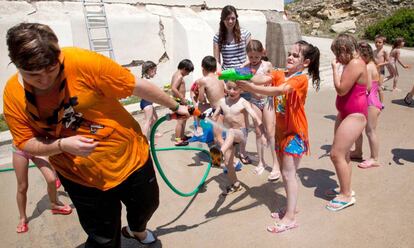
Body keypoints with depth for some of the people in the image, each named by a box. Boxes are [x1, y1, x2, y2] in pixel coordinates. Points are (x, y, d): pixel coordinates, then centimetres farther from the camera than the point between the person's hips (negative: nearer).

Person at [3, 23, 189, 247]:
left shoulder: (83, 63, -23)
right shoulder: (13, 95, -11)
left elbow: (138, 86, -16)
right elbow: (26, 143, -5)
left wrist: (175, 106, -4)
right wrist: (62, 145, -26)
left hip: (130, 157, 0)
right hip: (83, 179, 1)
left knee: (147, 204, 25)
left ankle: (136, 230, 63)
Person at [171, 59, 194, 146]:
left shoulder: (176, 74, 13)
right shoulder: (179, 76, -17)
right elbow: (173, 89, -28)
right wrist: (182, 98, -24)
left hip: (179, 101, 11)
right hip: (178, 101, -11)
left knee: (184, 119, 21)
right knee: (180, 121, -6)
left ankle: (182, 136, 32)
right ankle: (178, 140, 0)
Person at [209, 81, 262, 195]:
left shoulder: (243, 103, -11)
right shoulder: (222, 101, 4)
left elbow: (255, 117, -22)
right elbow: (214, 116, 13)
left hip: (241, 133, -5)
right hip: (227, 135, 6)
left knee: (231, 132, -42)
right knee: (228, 163, 7)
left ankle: (220, 153, -67)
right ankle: (235, 184, 29)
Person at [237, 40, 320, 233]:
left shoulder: (301, 79, -16)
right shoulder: (280, 74, 5)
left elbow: (279, 90, -32)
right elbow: (263, 79, -14)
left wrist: (250, 88, -42)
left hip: (294, 132, -7)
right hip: (281, 130, 7)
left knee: (288, 173, -4)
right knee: (285, 171, 16)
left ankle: (290, 218, 6)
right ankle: (291, 208, 32)